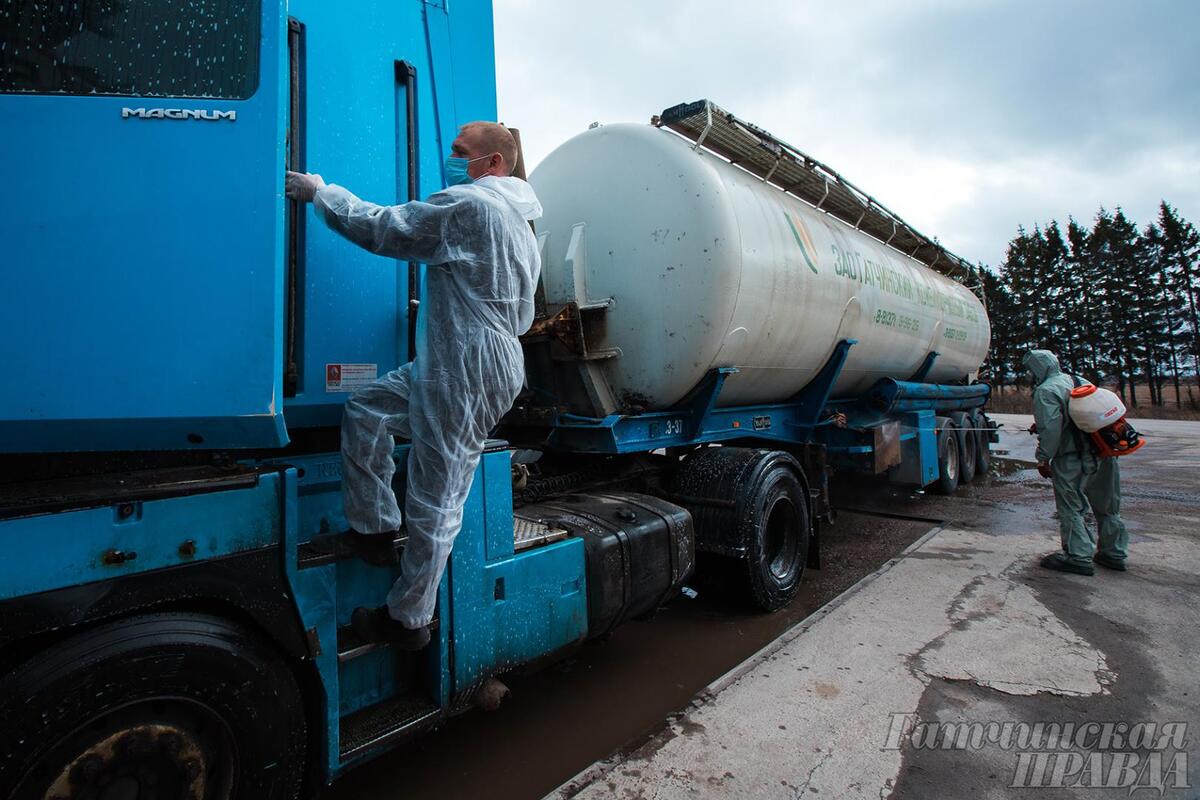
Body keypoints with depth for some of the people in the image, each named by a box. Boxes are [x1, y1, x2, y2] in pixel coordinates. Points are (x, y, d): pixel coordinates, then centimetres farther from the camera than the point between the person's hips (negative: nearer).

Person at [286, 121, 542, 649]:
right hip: (475, 366, 10)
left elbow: (382, 228, -9)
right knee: (364, 412, 18)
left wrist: (319, 192, 7)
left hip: (465, 377, -10)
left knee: (434, 506, 1)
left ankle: (408, 620, 18)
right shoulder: (518, 222, 20)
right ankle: (376, 531, 23)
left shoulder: (467, 204, -11)